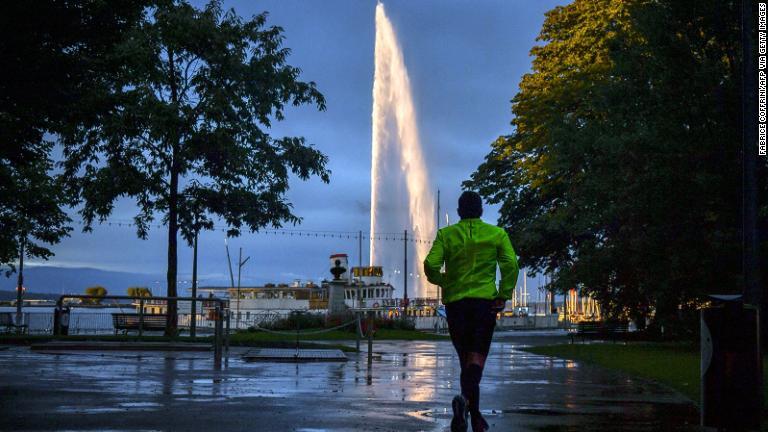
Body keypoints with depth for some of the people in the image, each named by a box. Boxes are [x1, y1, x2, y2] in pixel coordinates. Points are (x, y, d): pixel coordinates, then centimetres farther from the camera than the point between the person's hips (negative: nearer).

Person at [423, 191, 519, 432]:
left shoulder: (446, 235, 5)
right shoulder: (497, 234, 6)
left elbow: (431, 265, -6)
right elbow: (511, 265, -7)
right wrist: (504, 296, -1)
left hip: (455, 301, 2)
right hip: (485, 301, -1)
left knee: (466, 358, 12)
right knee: (477, 357, -5)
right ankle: (465, 399, -32)